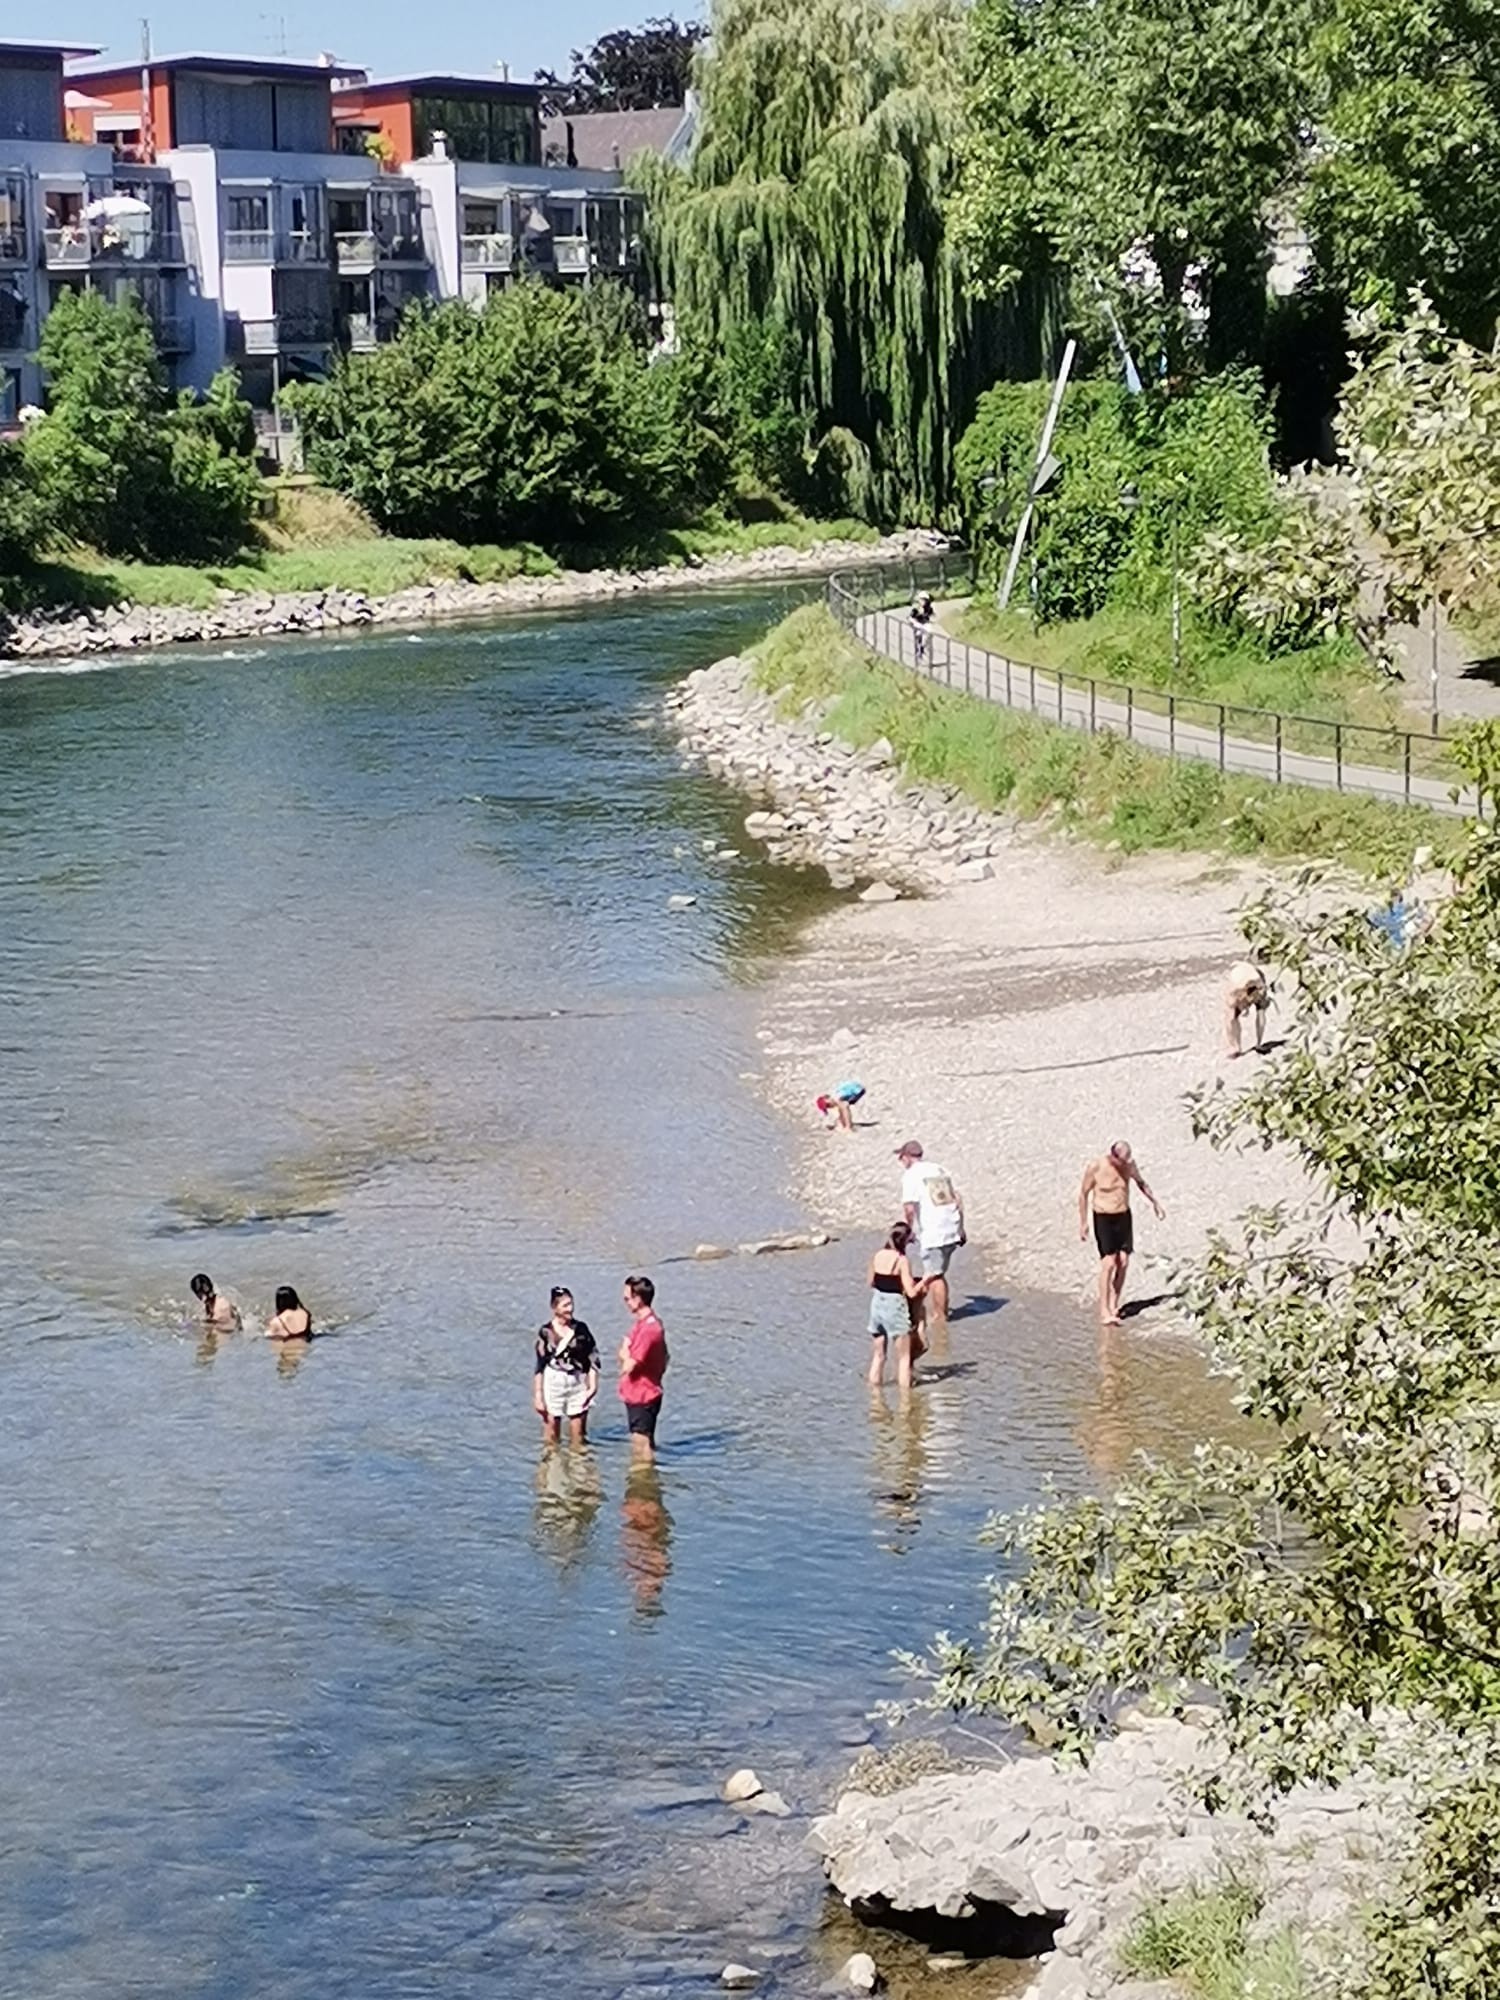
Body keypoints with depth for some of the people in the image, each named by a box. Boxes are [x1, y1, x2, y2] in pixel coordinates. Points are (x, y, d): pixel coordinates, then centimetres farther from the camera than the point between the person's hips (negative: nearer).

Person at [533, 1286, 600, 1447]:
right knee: (551, 1438, 4)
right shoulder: (546, 1332, -4)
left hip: (577, 1385, 1)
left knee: (579, 1439, 5)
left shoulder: (580, 1329, 1)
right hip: (553, 1385, -1)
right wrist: (538, 1396, -2)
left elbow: (593, 1359, 4)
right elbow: (539, 1367, 0)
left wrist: (593, 1386, -5)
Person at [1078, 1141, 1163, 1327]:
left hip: (1124, 1216, 5)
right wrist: (1083, 1223, -7)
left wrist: (1155, 1202, 21)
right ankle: (1104, 1312, -11)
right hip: (1103, 1218, -5)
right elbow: (1084, 1194, -7)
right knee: (1109, 1263, -13)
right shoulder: (1095, 1168, -17)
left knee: (1123, 1262, 0)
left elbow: (1140, 1182, 16)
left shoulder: (1129, 1164, -5)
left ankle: (1113, 1305, 13)